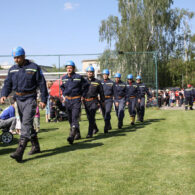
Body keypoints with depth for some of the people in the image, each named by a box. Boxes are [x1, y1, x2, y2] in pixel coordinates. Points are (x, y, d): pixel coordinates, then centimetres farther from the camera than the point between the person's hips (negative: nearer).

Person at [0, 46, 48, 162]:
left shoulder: (34, 68, -5)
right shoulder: (12, 69, 9)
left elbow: (42, 84, -4)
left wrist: (44, 100, -7)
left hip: (30, 99, -6)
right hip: (19, 99, 6)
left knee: (26, 123, -15)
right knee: (27, 124, 13)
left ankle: (19, 152, -22)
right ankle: (36, 147, 28)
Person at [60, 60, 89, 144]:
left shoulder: (79, 77, -5)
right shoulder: (64, 78, 8)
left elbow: (86, 86, 6)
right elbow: (62, 87, 27)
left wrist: (83, 96, 2)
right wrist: (64, 95, 16)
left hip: (76, 100, -5)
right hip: (67, 100, 5)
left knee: (75, 117, -16)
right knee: (70, 119, 11)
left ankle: (72, 136, -25)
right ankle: (77, 134, 27)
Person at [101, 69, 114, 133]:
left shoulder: (111, 83, 1)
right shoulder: (100, 82, 9)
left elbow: (114, 92, 3)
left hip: (109, 100, -4)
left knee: (107, 113, -16)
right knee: (104, 114, 11)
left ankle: (106, 128, -17)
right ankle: (109, 126, 31)